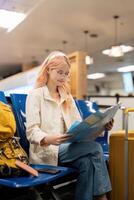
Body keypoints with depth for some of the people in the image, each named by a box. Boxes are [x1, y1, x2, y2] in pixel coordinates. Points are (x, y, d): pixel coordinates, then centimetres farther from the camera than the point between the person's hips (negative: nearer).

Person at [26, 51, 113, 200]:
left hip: (67, 148, 5)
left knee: (87, 161, -29)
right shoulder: (35, 95, 0)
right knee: (94, 147, -25)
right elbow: (31, 131, -11)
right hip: (46, 151, -5)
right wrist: (49, 139, -32)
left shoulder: (67, 97, 20)